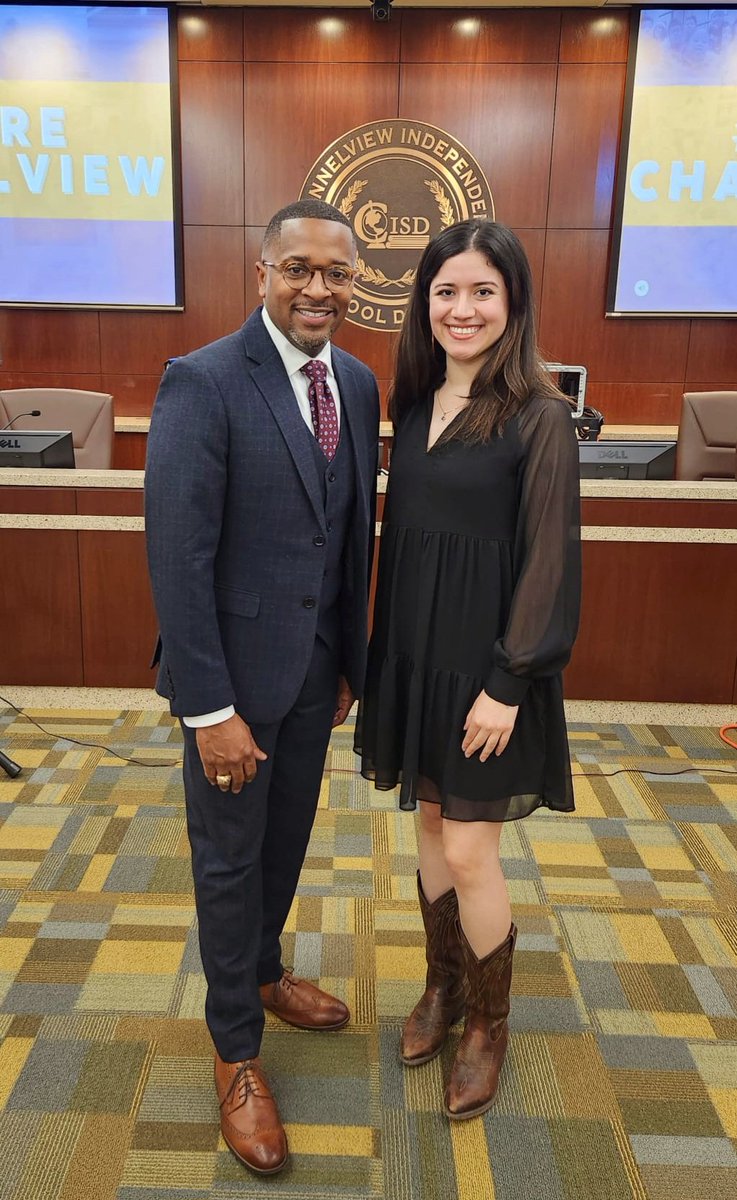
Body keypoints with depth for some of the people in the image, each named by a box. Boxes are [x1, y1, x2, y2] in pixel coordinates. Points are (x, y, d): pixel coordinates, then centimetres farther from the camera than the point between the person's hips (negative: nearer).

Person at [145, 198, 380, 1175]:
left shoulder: (358, 384, 4)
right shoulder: (203, 382, -17)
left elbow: (356, 530, 8)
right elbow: (178, 555, -20)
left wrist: (352, 656, 10)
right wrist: (211, 708, -20)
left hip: (317, 665, 6)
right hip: (237, 669, -6)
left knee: (288, 839, 23)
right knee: (230, 859, 11)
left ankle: (264, 972, 50)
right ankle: (236, 1051, 34)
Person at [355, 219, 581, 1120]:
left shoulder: (539, 416, -12)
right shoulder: (415, 402, 6)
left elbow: (550, 560, -13)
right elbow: (400, 529, 9)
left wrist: (509, 683, -15)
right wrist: (385, 645, 9)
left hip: (485, 658, -6)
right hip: (413, 647, 6)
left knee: (468, 853, 3)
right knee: (430, 823, 17)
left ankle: (489, 1024, 29)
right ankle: (443, 987, 40)